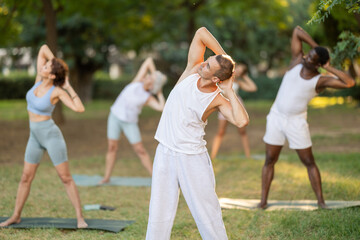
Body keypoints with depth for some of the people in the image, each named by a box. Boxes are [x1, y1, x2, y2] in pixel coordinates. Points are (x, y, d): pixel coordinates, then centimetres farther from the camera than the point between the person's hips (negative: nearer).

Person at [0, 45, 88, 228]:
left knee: (66, 177, -3)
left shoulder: (58, 91, -15)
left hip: (51, 135, -6)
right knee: (26, 177, 12)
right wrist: (57, 65, 2)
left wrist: (69, 87, -21)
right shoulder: (39, 79, -1)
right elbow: (43, 48, 3)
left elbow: (80, 109, -26)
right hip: (35, 136, 6)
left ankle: (80, 218, 2)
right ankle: (15, 216, 21)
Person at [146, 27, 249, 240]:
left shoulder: (218, 100, -14)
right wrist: (225, 58, -7)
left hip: (192, 158, -4)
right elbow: (201, 33, -5)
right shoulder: (194, 69, -4)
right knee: (159, 213, 6)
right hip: (165, 153, 4)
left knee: (207, 211, 3)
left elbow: (242, 121, -33)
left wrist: (229, 90, -23)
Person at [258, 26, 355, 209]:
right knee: (270, 160, 4)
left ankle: (320, 201, 11)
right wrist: (316, 46, -7)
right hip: (276, 117, 3)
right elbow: (297, 31, -4)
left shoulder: (321, 81, -14)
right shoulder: (297, 61, -6)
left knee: (309, 161, 3)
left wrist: (329, 68, -21)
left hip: (297, 122, -3)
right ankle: (263, 200, 9)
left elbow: (350, 83, -27)